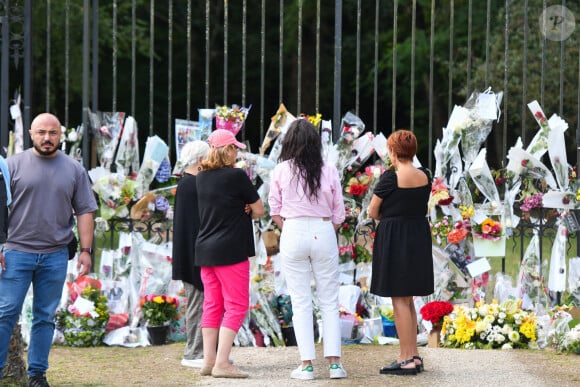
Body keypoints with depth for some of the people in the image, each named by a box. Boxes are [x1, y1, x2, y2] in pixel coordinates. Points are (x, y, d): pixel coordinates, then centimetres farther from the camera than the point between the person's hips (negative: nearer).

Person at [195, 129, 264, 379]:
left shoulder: (202, 178, 8)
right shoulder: (236, 176, -12)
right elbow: (259, 210, -6)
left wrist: (235, 213, 1)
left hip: (205, 250, 7)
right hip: (231, 251, -7)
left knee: (212, 306, 12)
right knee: (237, 305, -3)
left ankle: (209, 360, 11)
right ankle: (222, 363, -10)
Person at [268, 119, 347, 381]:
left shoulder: (281, 172, -2)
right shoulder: (329, 172, 0)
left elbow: (275, 211, 2)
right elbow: (339, 214, 3)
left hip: (293, 233, -1)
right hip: (324, 232, 1)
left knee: (301, 303, 4)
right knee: (329, 302, 8)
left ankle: (306, 364, 1)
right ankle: (334, 361, 3)